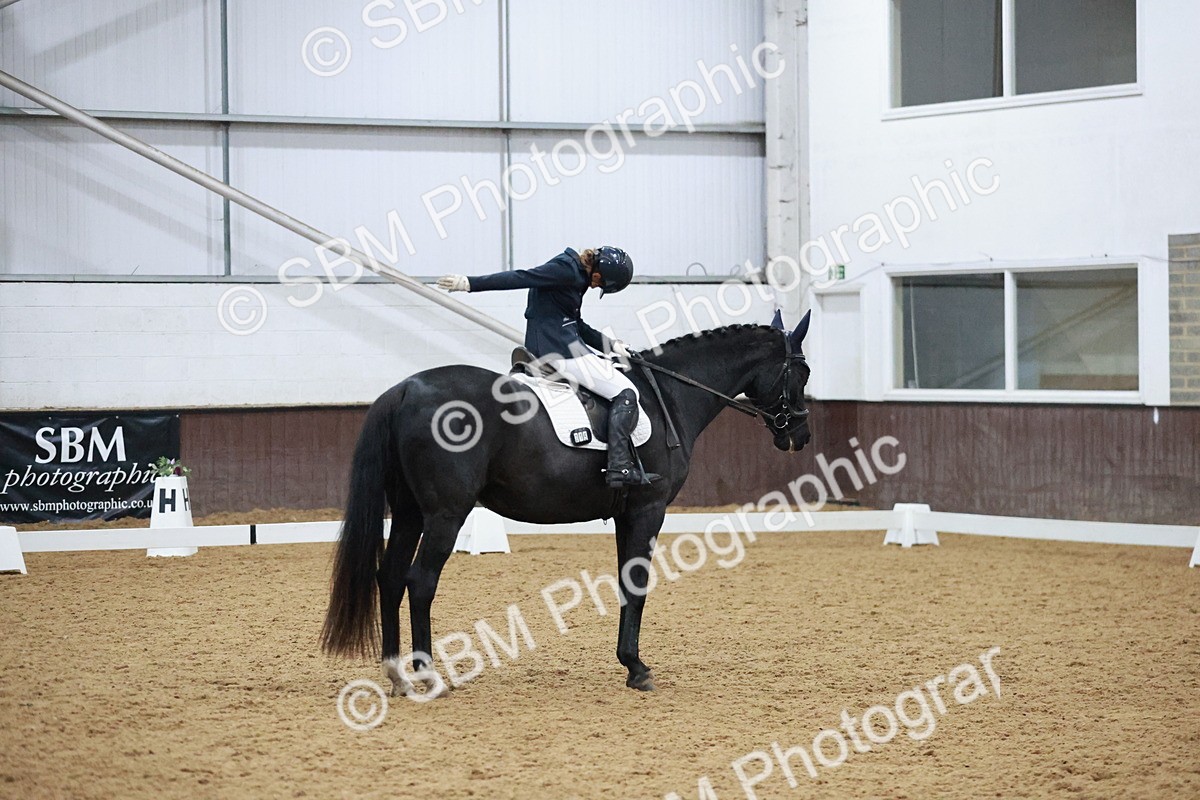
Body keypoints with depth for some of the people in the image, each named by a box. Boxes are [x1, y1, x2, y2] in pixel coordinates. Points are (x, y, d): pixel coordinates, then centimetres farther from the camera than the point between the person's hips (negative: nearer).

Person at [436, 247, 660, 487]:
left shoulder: (576, 275, 18)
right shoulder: (565, 270, -13)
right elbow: (519, 278, -18)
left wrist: (610, 345, 18)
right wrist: (469, 283, -20)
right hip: (561, 350, -11)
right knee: (625, 393, -6)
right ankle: (620, 467, -16)